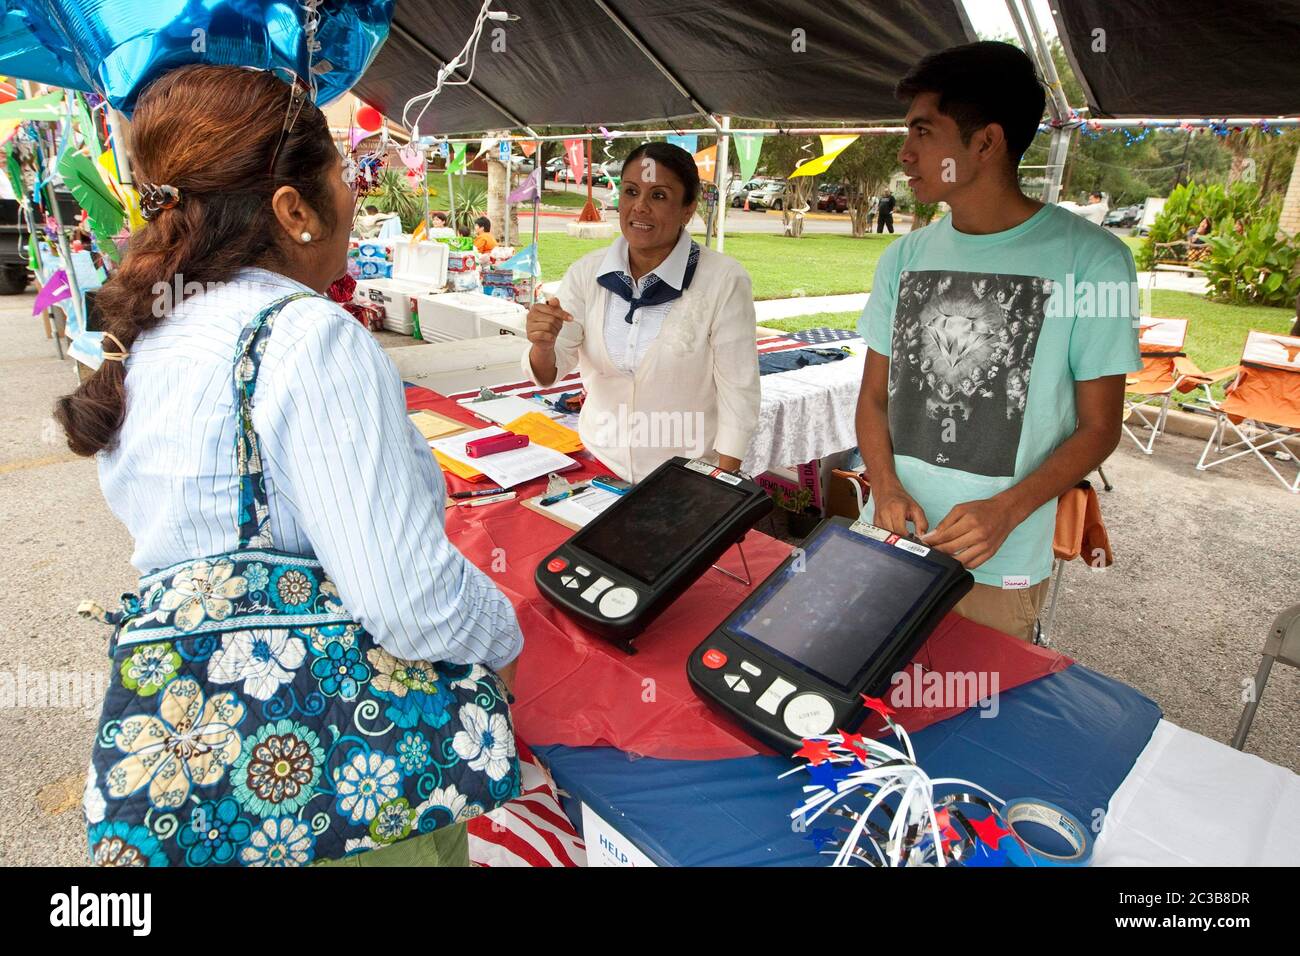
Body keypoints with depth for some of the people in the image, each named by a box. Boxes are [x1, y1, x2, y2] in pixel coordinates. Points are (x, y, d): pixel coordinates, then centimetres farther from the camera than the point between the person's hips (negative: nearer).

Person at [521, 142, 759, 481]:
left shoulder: (724, 282, -17)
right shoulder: (586, 272, -5)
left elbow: (738, 397, -14)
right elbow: (547, 374, -3)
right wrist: (543, 344, -24)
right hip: (597, 464, 4)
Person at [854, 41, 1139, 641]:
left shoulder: (1091, 260, -9)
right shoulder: (904, 257, 3)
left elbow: (1098, 427, -6)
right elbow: (874, 395, 6)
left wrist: (1007, 510, -21)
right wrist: (886, 485, -12)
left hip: (997, 569, -3)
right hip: (887, 546, 4)